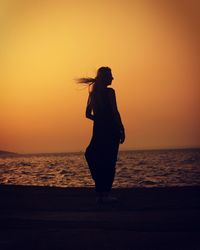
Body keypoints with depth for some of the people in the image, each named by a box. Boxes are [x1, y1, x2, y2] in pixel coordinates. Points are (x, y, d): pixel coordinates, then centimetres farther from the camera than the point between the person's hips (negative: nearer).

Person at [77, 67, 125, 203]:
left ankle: (99, 194, 11)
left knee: (99, 161, 10)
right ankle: (106, 193, -3)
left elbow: (88, 114, 13)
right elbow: (115, 112, -13)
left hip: (98, 130, 7)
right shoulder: (109, 92, -9)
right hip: (111, 130, -6)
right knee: (110, 162, -2)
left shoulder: (93, 93, 11)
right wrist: (122, 129, -9)